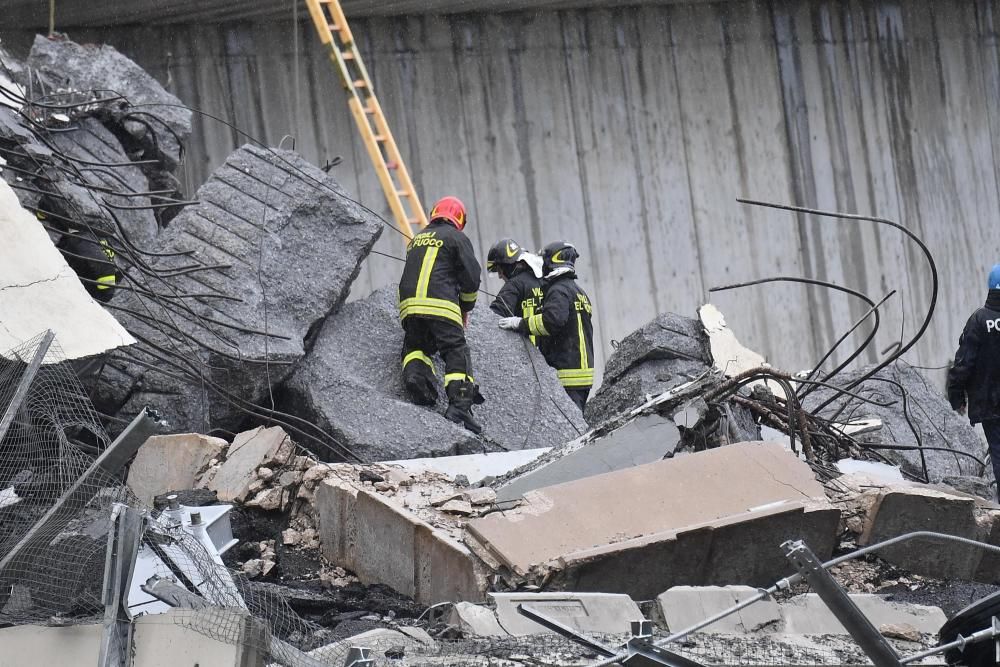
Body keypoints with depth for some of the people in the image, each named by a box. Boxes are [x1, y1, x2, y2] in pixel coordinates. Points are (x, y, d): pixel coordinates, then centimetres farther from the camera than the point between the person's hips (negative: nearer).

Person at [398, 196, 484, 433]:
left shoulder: (417, 240, 27)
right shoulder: (457, 238, 9)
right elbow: (471, 276, 5)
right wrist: (466, 307, 21)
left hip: (408, 305, 5)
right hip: (442, 306, -5)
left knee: (415, 346, 22)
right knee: (457, 354, -2)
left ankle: (415, 374, -10)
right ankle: (460, 405, -17)